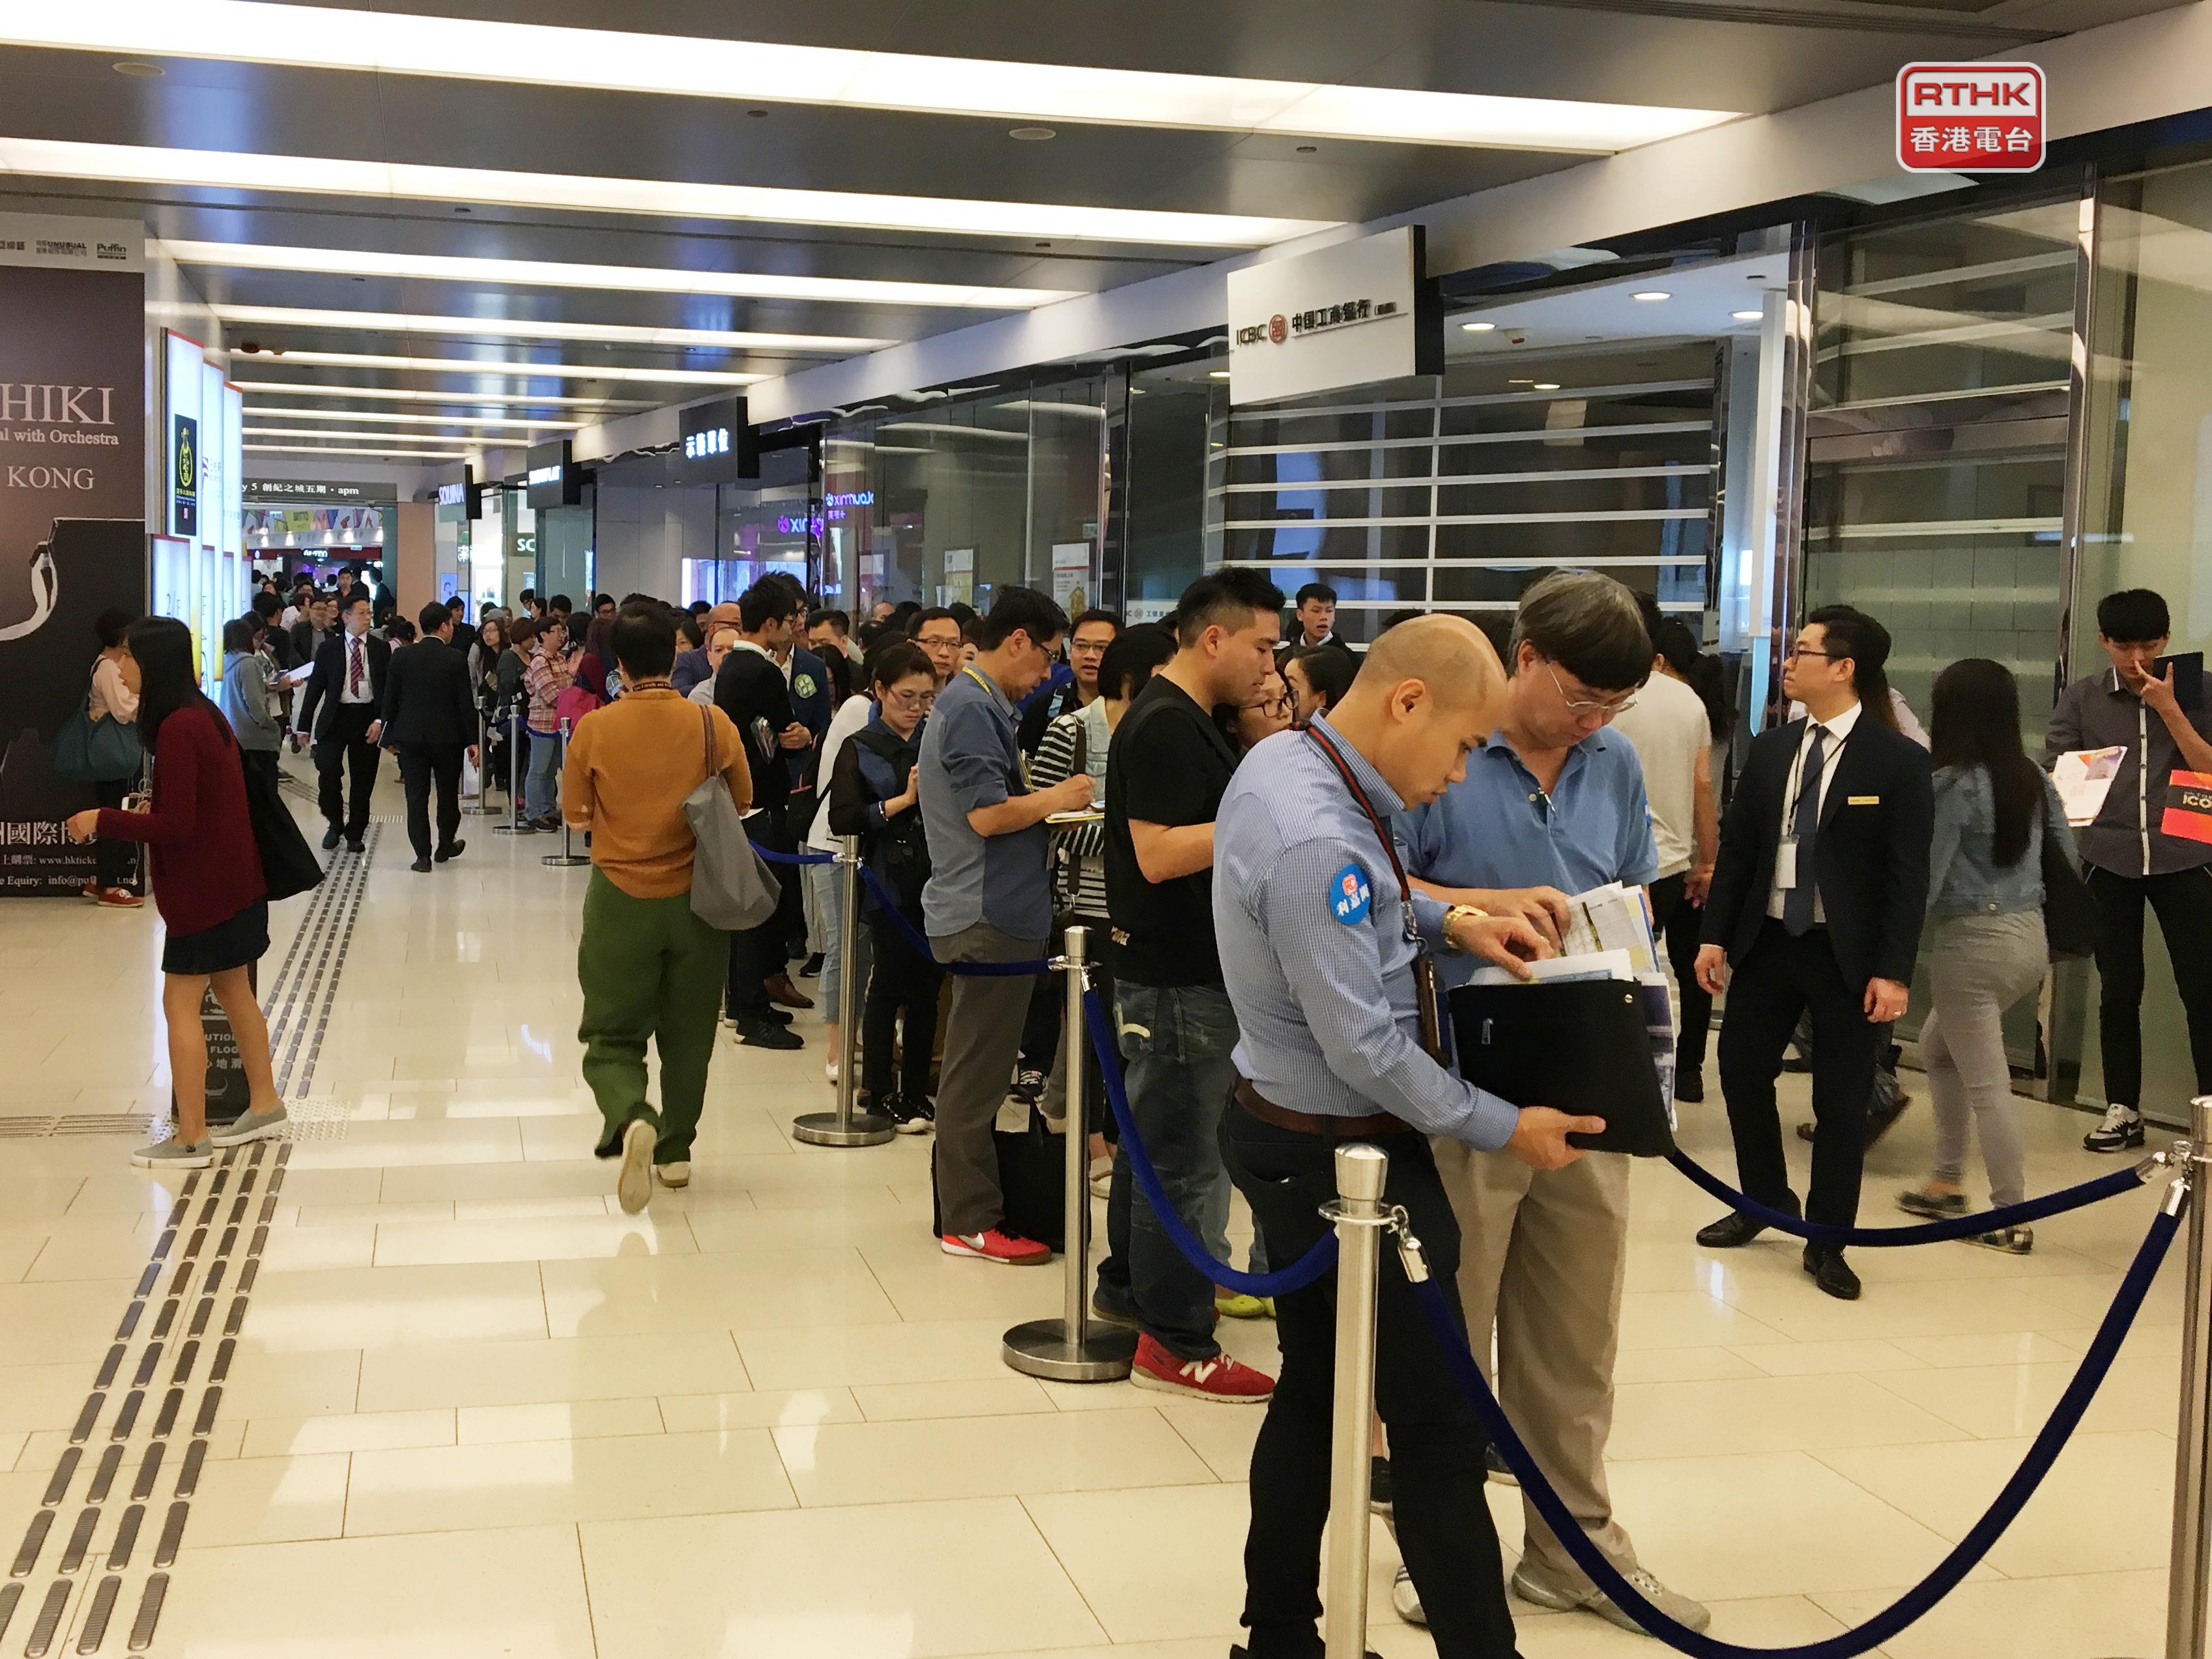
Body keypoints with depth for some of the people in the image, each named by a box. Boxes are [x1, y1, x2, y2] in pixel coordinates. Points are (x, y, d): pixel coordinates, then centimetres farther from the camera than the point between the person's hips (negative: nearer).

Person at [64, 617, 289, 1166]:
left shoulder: (176, 729, -22)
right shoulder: (202, 713, 7)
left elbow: (175, 825, -22)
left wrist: (102, 821, -13)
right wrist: (155, 808, 10)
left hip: (205, 887, -10)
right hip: (231, 878, 10)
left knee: (180, 1003, -2)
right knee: (233, 991, 19)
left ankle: (191, 1139, 3)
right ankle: (264, 1106, 29)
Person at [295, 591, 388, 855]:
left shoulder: (382, 649, 6)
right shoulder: (328, 649, 5)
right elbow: (314, 689, 6)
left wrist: (380, 721, -8)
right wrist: (304, 727, 3)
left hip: (368, 718, 1)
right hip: (336, 717, -1)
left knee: (363, 781, 4)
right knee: (328, 773, -11)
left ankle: (355, 834, 17)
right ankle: (335, 824, 13)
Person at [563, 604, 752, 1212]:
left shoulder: (594, 729, -10)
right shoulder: (713, 724, -8)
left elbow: (575, 815, 0)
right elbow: (742, 802, 5)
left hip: (621, 901, -1)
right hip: (696, 897, 1)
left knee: (613, 1037, 7)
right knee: (687, 1035, 17)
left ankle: (631, 1120, -20)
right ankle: (675, 1150, 26)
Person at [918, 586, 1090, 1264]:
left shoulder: (971, 701, 16)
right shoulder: (974, 710, -16)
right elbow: (988, 814, -22)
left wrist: (1042, 797, 9)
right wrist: (1057, 798, -10)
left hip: (986, 912, 11)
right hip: (989, 915, -11)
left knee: (977, 1067, 16)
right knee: (977, 1073, -3)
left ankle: (969, 1204, 25)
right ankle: (970, 1222, 3)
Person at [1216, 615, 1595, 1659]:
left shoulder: (1280, 758, 2)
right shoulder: (1319, 841, -29)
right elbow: (1367, 1047, -26)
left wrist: (1451, 923, 4)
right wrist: (1503, 1129, -15)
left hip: (1283, 1132, 10)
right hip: (1344, 1159, -10)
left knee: (1313, 1391, 19)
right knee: (1437, 1425, -1)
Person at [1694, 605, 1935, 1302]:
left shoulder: (1898, 761, -9)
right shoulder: (1770, 749, 6)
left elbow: (1908, 874, -10)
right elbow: (1736, 847, 8)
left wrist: (1892, 970, -14)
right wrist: (1715, 936, 3)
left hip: (1847, 955, -4)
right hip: (1766, 939, 5)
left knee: (1841, 1101, 4)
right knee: (1741, 1071, 11)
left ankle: (1827, 1242, 18)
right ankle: (1764, 1201, 34)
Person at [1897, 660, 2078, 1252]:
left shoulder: (1952, 785, -15)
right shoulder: (2034, 779, 5)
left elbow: (1926, 878, -15)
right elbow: (2068, 858, 11)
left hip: (1974, 941, -8)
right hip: (2030, 936, 8)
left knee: (1986, 1086, 1)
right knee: (1937, 1048, 24)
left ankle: (2011, 1220, 5)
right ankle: (1948, 1182, 29)